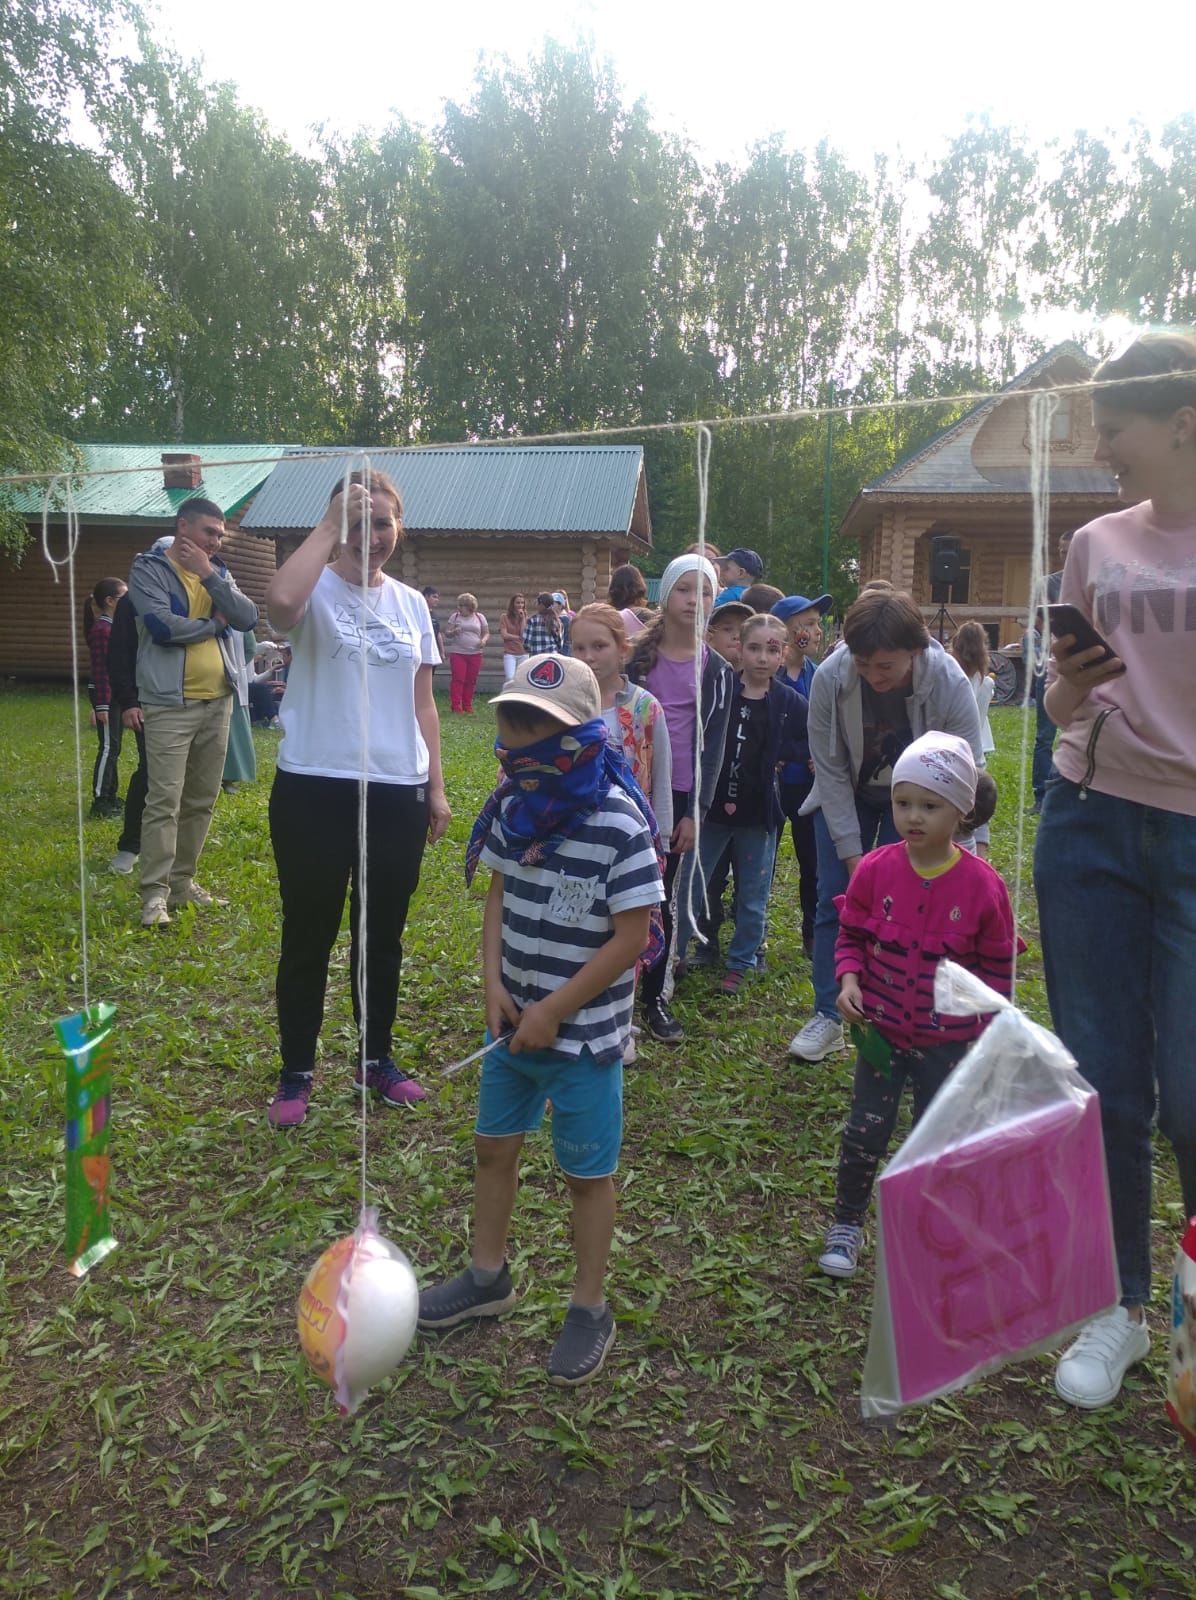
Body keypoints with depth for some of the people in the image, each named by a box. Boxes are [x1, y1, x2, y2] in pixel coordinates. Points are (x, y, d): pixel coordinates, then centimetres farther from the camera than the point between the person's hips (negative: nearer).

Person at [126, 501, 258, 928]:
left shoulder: (218, 572, 13)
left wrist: (208, 575, -10)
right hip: (170, 704, -6)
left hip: (218, 701, 6)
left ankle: (182, 880, 21)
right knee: (164, 801, -8)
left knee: (201, 800, 11)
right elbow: (161, 624, -18)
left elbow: (248, 617, -2)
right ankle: (155, 893, -3)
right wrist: (215, 623, -5)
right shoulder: (149, 569, -3)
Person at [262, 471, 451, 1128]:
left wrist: (435, 788, 10)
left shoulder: (411, 604, 10)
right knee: (309, 935, 7)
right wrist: (330, 525, -22)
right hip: (316, 789, -4)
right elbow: (280, 600, -32)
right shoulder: (317, 593, -5)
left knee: (383, 934, 15)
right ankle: (295, 1073, 22)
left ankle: (376, 1058, 32)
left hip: (398, 792, 4)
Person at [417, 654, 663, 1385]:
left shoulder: (620, 826, -23)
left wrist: (554, 1013, -16)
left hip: (585, 1031, -6)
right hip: (513, 1020, 7)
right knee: (494, 1145, 20)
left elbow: (631, 938, -20)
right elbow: (499, 898, 6)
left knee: (588, 1173, 10)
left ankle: (591, 1309, 31)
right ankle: (489, 1276, 43)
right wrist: (494, 985, -7)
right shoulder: (512, 808, -3)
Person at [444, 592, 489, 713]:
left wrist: (484, 640, -11)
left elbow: (486, 633, 12)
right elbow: (446, 633, 5)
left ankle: (467, 707, 14)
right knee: (457, 679, -8)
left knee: (471, 681, 5)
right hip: (457, 653, -1)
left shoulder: (479, 617, 8)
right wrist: (453, 632, -17)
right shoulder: (455, 616, 6)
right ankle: (456, 707, -7)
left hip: (475, 654, 1)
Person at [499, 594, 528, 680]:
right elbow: (504, 635, -7)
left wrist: (522, 618, -5)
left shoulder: (525, 617, 10)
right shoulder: (505, 617, 2)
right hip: (509, 654, -3)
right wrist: (520, 637, -8)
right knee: (510, 679, -15)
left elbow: (524, 633, -5)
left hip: (523, 654, 3)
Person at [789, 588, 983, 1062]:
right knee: (835, 900, 0)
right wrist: (852, 854, -18)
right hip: (847, 796, 1)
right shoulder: (829, 678, -28)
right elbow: (831, 773, -19)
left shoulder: (950, 684, -30)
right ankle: (827, 1016, 13)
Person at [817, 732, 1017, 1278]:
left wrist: (988, 1031, -1)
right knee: (864, 1133, 5)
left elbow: (997, 966, -1)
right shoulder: (875, 870, -10)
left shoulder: (982, 885, -12)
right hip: (882, 1031, 1)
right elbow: (850, 934, 4)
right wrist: (848, 978, -14)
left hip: (948, 1040, 0)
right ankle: (846, 1227, 25)